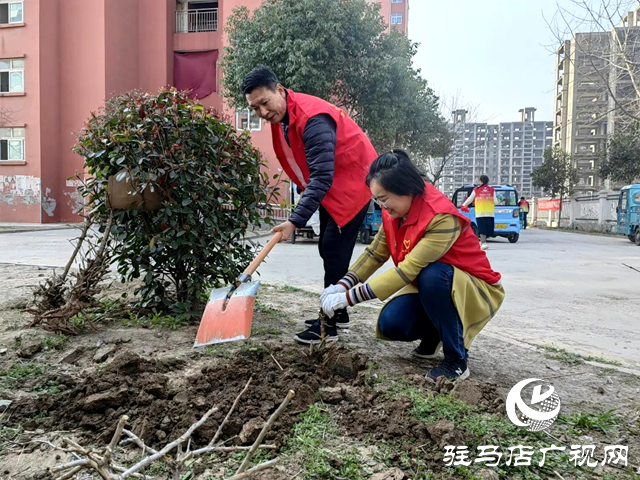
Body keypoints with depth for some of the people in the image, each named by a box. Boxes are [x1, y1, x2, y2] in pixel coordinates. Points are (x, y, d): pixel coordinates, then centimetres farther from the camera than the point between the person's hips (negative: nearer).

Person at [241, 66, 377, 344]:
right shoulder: (280, 116, 0)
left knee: (334, 249, -12)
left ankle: (329, 325, -4)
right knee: (327, 248, 11)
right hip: (329, 184, 10)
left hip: (353, 178, -10)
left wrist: (296, 220, -38)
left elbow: (322, 177, -35)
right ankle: (337, 313, 24)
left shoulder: (312, 118, -30)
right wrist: (305, 194, 10)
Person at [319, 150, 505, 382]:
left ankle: (457, 360, -17)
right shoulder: (394, 212, -9)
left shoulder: (442, 217, -33)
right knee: (390, 324, -19)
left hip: (476, 289, -6)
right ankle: (432, 335, 15)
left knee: (431, 275, -37)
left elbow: (408, 270, -36)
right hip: (430, 288, 6)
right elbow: (374, 254, -2)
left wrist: (348, 298, -35)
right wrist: (341, 286, -17)